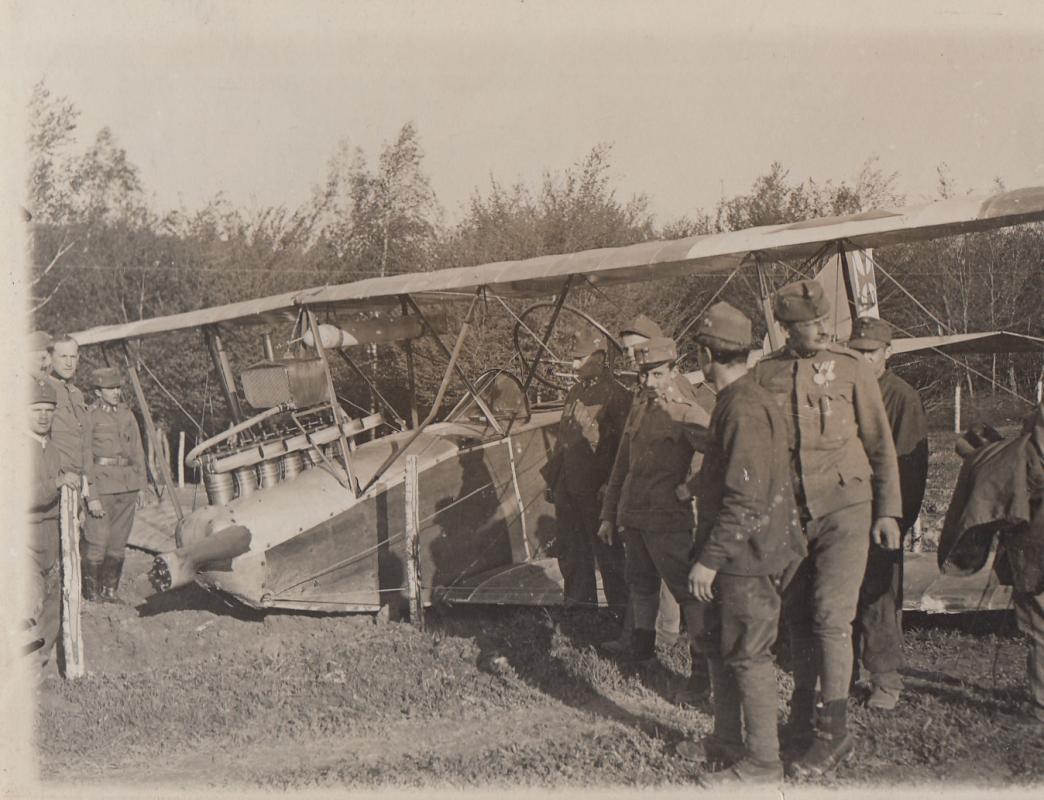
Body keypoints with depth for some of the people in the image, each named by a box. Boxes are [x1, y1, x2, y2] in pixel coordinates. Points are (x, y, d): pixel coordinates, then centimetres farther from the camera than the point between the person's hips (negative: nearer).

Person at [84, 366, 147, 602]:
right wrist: (91, 496, -13)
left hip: (127, 487, 5)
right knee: (98, 543, -6)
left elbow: (137, 452, 18)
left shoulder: (127, 415, 13)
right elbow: (84, 460, -8)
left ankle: (110, 589, 18)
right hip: (102, 486, -5)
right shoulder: (89, 417, -5)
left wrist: (140, 487, 11)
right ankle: (91, 591, 7)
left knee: (118, 543, 8)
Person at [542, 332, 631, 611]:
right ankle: (578, 602, 26)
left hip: (596, 491, -8)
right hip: (567, 489, 8)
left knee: (607, 552, -3)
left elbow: (621, 445, -12)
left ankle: (620, 609, 5)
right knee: (571, 551, 15)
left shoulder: (616, 395, -9)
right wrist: (552, 477, 20)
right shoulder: (575, 392, 16)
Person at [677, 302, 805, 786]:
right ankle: (727, 741, 33)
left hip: (749, 559, -10)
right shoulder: (732, 402, 10)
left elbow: (746, 499, -26)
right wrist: (697, 486, 42)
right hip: (735, 558, 10)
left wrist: (710, 559, -24)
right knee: (719, 647, 19)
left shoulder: (746, 410, -22)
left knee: (748, 657, -2)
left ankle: (762, 763, 8)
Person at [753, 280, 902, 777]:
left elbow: (880, 444, 4)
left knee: (830, 614, -10)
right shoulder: (765, 374, 5)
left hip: (844, 507, -3)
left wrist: (888, 511, 0)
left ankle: (833, 732, -3)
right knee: (796, 615, 10)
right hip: (789, 511, 3)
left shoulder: (850, 368, 0)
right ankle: (803, 717, 26)